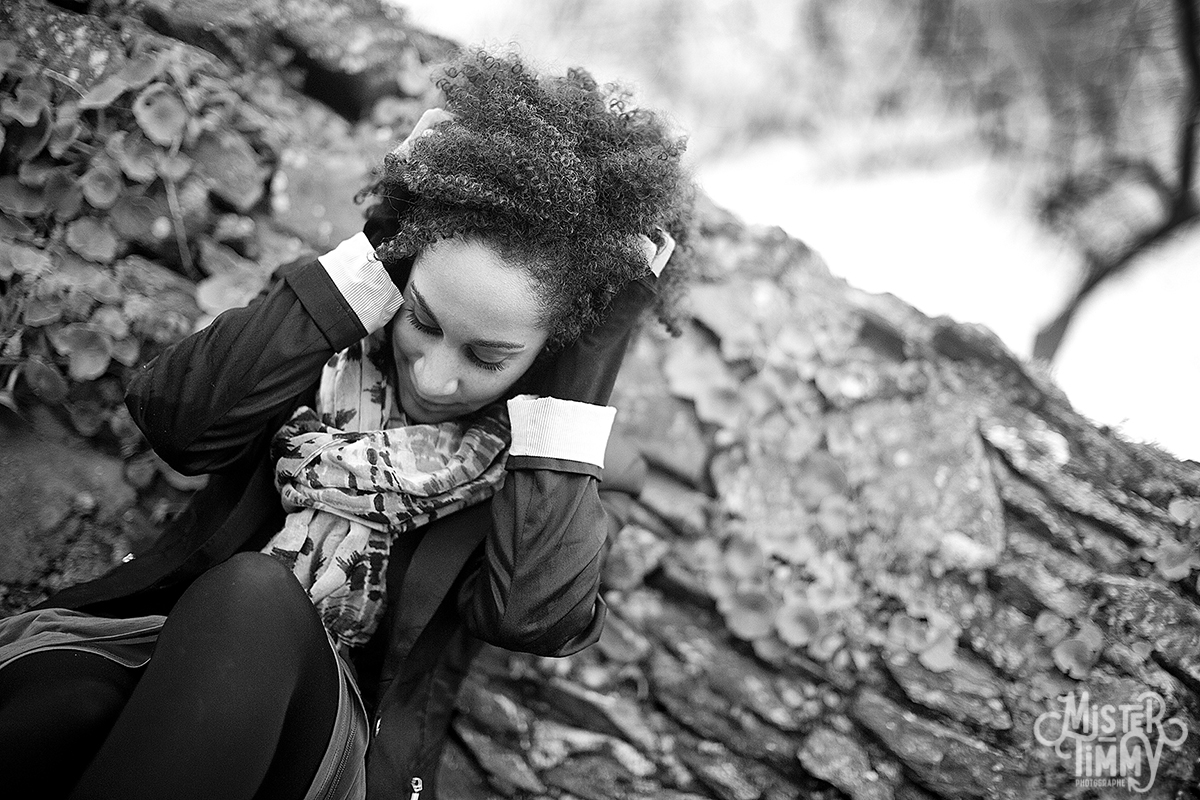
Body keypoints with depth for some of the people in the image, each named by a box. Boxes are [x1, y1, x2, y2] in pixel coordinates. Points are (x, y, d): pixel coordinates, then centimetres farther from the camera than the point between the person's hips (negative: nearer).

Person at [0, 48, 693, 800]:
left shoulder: (569, 457, -1)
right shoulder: (345, 338, 4)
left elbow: (539, 618, -21)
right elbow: (178, 418, -12)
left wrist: (589, 350, -17)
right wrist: (376, 258, -14)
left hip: (342, 731, 0)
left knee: (253, 594, -33)